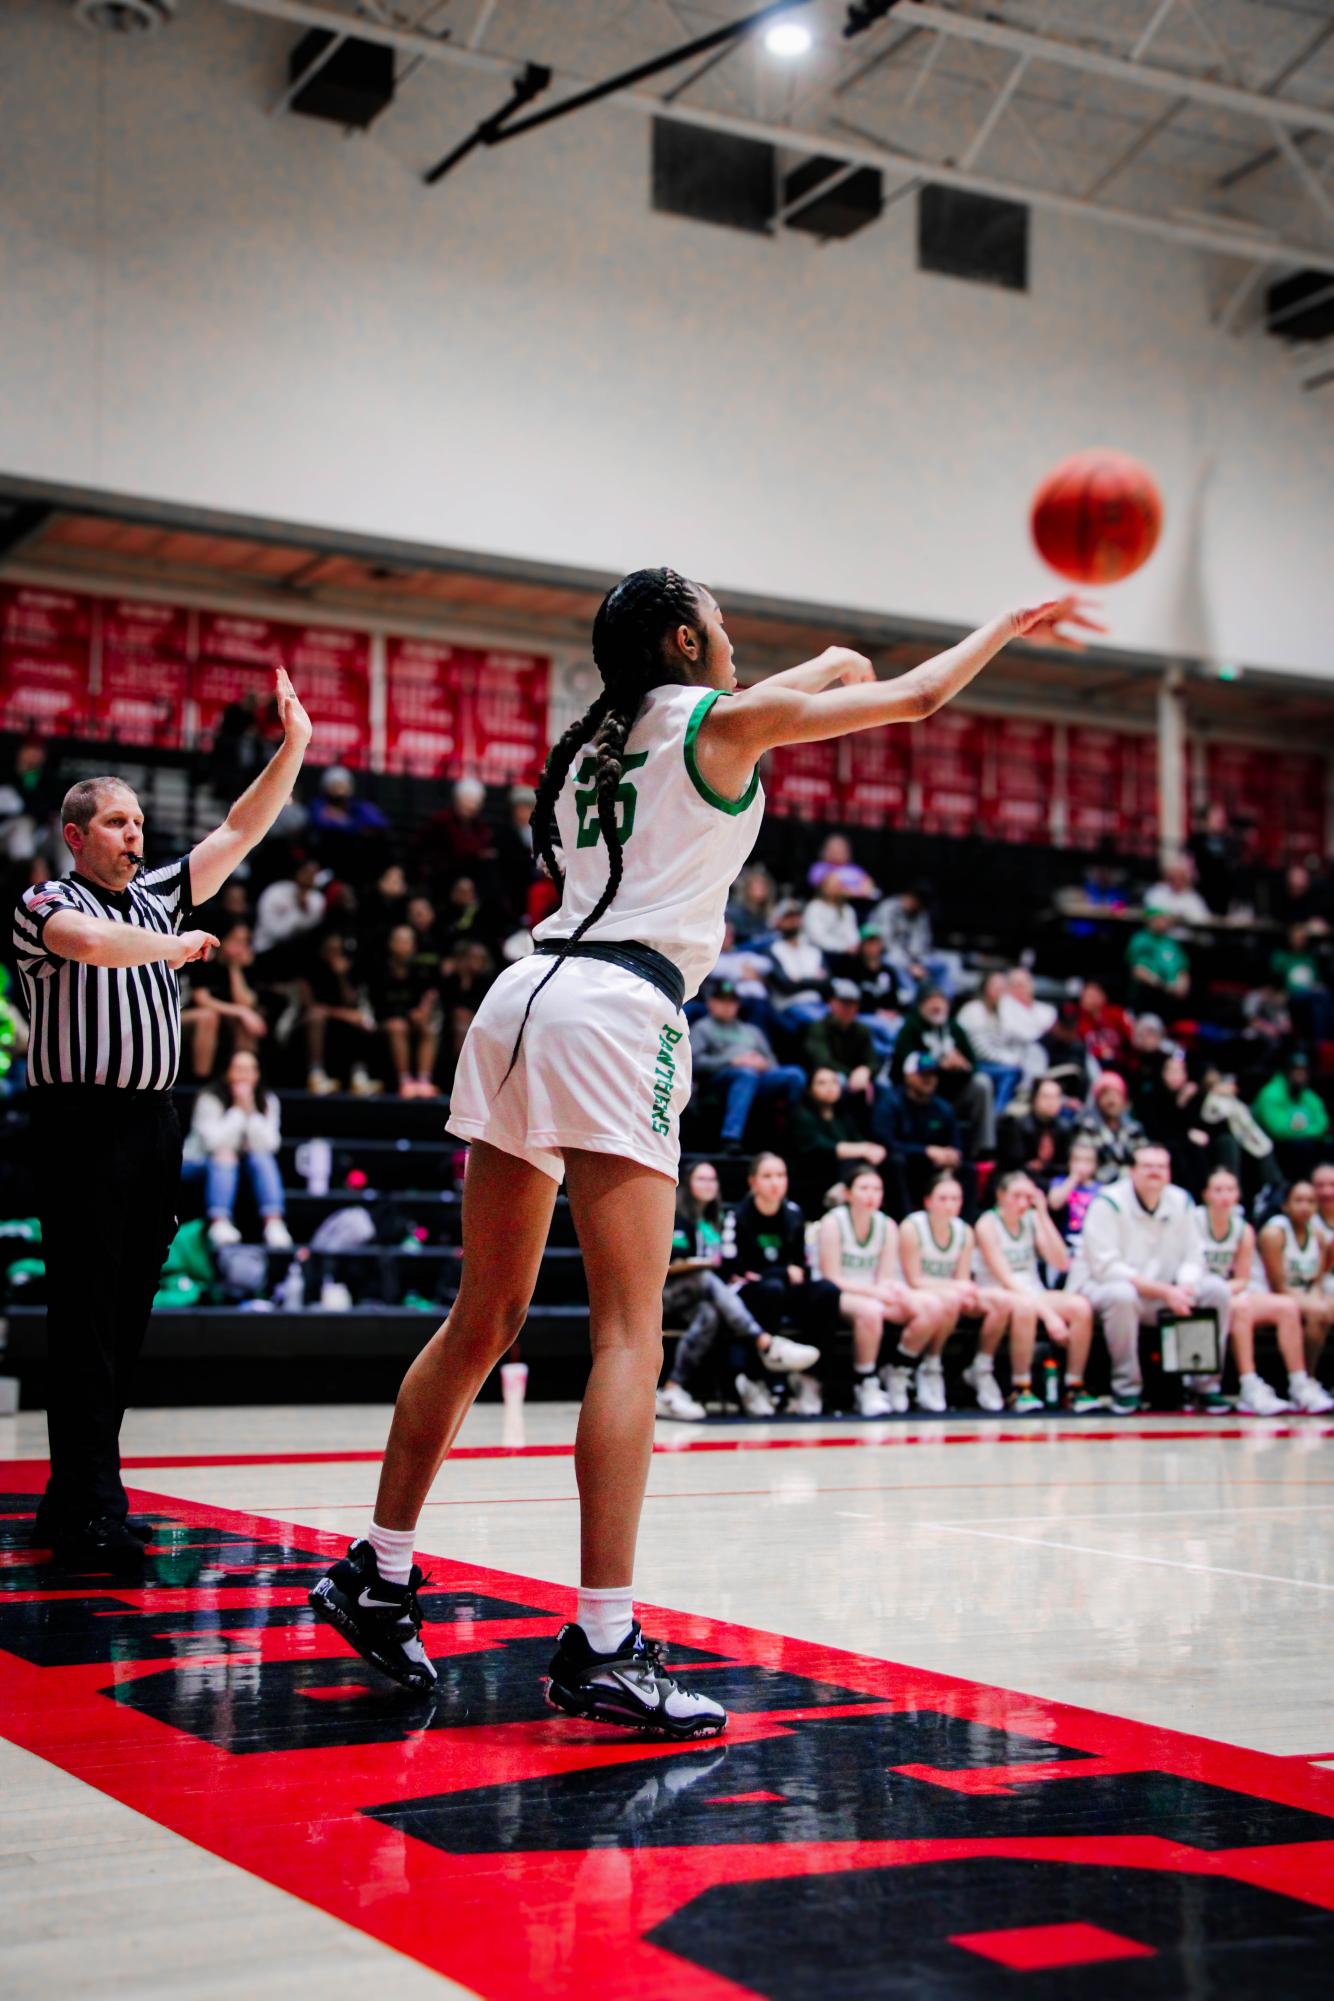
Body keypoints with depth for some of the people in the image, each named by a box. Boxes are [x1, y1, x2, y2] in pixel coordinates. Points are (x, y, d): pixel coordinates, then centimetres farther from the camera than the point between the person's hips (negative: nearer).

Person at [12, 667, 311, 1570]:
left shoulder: (159, 894, 17)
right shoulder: (45, 905, -1)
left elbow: (241, 831, 14)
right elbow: (93, 941, -23)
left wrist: (294, 749, 5)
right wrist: (177, 946, -8)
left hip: (154, 1121, 7)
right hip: (82, 1120, -7)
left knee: (128, 1315, 8)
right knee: (86, 1317, -8)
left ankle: (72, 1498, 17)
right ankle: (92, 1512, -8)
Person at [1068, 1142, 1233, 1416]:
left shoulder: (1181, 1202, 2)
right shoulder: (1108, 1203, -16)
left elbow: (1193, 1257, 2)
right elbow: (1106, 1268, -23)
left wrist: (1184, 1287, -23)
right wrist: (1164, 1291, -29)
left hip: (1162, 1296, 6)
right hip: (1099, 1287, -6)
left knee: (1217, 1291, -11)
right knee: (1121, 1295, -39)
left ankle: (1203, 1385, -1)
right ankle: (1126, 1389, -20)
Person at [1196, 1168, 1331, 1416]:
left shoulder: (1243, 1230, 7)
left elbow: (1242, 1279, 8)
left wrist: (1225, 1288, -14)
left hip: (1227, 1293, 6)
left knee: (1288, 1306, -12)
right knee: (1241, 1307, -35)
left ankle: (1300, 1386, -11)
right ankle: (1250, 1390, -36)